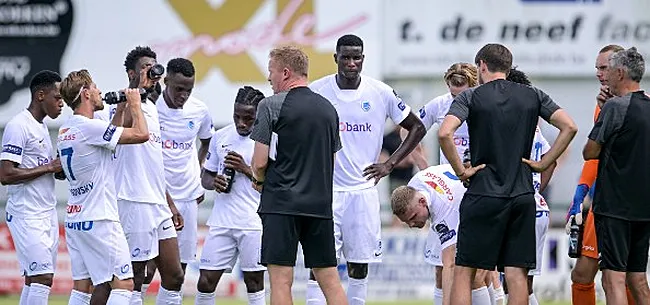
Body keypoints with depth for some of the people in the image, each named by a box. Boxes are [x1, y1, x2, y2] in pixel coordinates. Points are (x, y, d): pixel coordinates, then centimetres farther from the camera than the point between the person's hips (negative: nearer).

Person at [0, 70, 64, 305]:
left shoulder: (41, 126, 16)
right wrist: (48, 167, -16)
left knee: (34, 279, 7)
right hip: (27, 215, -9)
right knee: (42, 277, -15)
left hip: (47, 214, 9)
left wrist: (62, 165, 4)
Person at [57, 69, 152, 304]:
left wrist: (121, 107, 24)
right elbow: (141, 134, -19)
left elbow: (111, 137, 26)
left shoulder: (65, 131, 12)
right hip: (99, 220, -9)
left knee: (82, 285, 9)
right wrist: (134, 105, -2)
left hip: (75, 220, 9)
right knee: (124, 284, -7)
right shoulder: (90, 127, -16)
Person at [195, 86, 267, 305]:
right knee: (206, 282, 0)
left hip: (254, 223, -4)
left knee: (254, 282, 2)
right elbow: (205, 176, 18)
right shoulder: (221, 137, 9)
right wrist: (213, 182, -5)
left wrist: (246, 169, -16)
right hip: (221, 221, 4)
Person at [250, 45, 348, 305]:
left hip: (281, 205, -5)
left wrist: (259, 180, 11)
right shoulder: (328, 108, 12)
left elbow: (260, 161, -9)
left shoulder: (271, 106, -6)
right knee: (329, 279, 7)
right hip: (320, 203, 6)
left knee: (281, 280, -4)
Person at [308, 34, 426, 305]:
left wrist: (389, 165, 4)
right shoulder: (317, 92, -3)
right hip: (325, 189, -2)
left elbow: (417, 128, 11)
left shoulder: (380, 93, 0)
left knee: (359, 265, 7)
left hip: (363, 189, 2)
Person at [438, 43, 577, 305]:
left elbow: (445, 133, -17)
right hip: (523, 195, 3)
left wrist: (460, 171, -6)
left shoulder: (470, 97, -2)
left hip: (482, 195, -3)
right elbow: (569, 127, 3)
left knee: (464, 272, 3)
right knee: (516, 274, 4)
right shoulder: (533, 96, 8)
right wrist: (543, 164, 6)